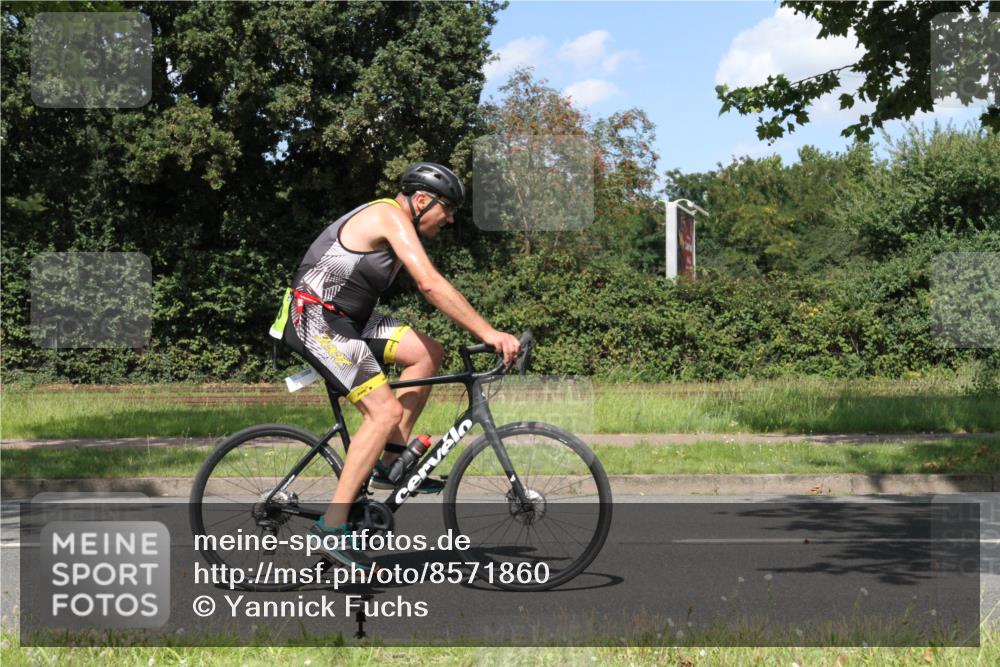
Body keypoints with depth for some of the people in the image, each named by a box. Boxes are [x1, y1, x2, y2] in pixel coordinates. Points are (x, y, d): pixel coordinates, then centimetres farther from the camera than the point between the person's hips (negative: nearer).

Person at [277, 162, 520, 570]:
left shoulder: (398, 229, 17)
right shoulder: (391, 216, -14)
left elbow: (428, 288, 18)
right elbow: (431, 284, -25)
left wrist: (484, 333, 10)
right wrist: (488, 333, -25)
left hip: (347, 319, 10)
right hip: (316, 320, -10)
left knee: (428, 353, 2)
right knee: (385, 412, -17)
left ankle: (388, 463, 6)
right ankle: (331, 526, -15)